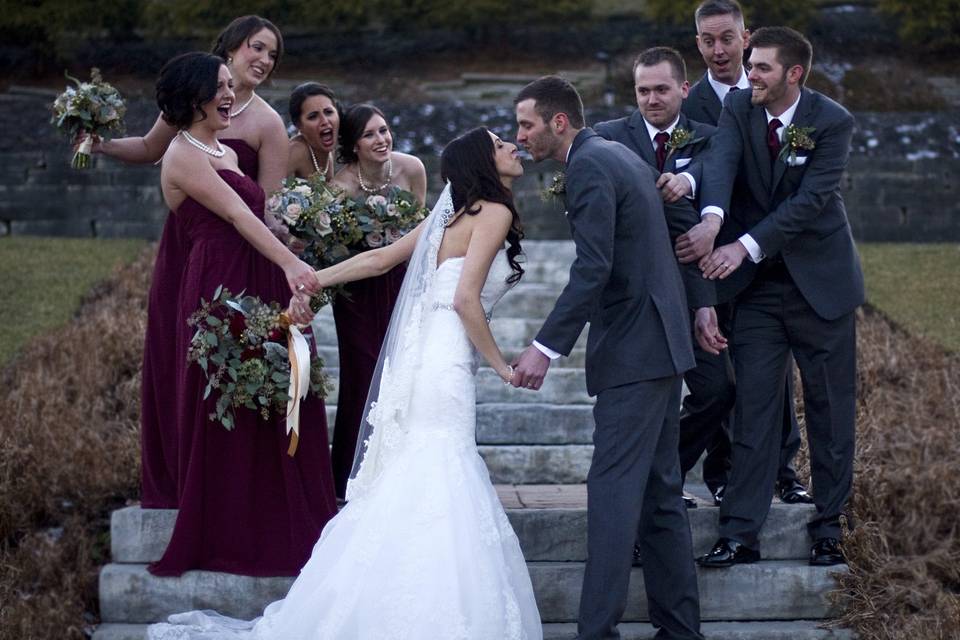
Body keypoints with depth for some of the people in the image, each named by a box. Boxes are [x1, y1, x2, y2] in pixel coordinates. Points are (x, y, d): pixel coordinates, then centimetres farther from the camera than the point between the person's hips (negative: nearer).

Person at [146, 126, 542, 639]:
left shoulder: (456, 212, 20)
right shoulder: (494, 212, -6)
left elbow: (380, 258, 20)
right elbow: (465, 299, -16)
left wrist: (310, 281, 26)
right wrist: (500, 364, -6)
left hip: (420, 361, 9)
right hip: (447, 367, -9)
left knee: (407, 495, 10)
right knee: (440, 492, -11)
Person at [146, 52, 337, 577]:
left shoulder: (225, 153, 20)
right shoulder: (184, 155, -7)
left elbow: (247, 220, 13)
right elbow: (236, 215, -19)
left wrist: (289, 281, 2)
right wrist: (290, 265, -30)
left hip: (255, 289, 9)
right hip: (219, 291, -9)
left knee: (269, 408, 9)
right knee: (228, 414, -3)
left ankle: (280, 530, 15)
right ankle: (224, 537, 5)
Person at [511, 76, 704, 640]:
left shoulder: (589, 166, -13)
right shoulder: (621, 154, 17)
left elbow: (593, 267, -23)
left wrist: (547, 347, -25)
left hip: (632, 350, -10)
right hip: (660, 341, 10)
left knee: (613, 488, -11)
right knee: (658, 492, 13)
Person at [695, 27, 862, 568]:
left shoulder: (833, 122, -13)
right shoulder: (738, 109, -4)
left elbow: (812, 198, -23)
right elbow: (722, 164, -22)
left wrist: (745, 246, -33)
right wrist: (713, 216, -44)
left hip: (821, 281, -2)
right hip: (758, 283, 2)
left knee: (831, 408, 7)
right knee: (754, 407, 1)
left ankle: (829, 526, 19)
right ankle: (741, 533, 1)